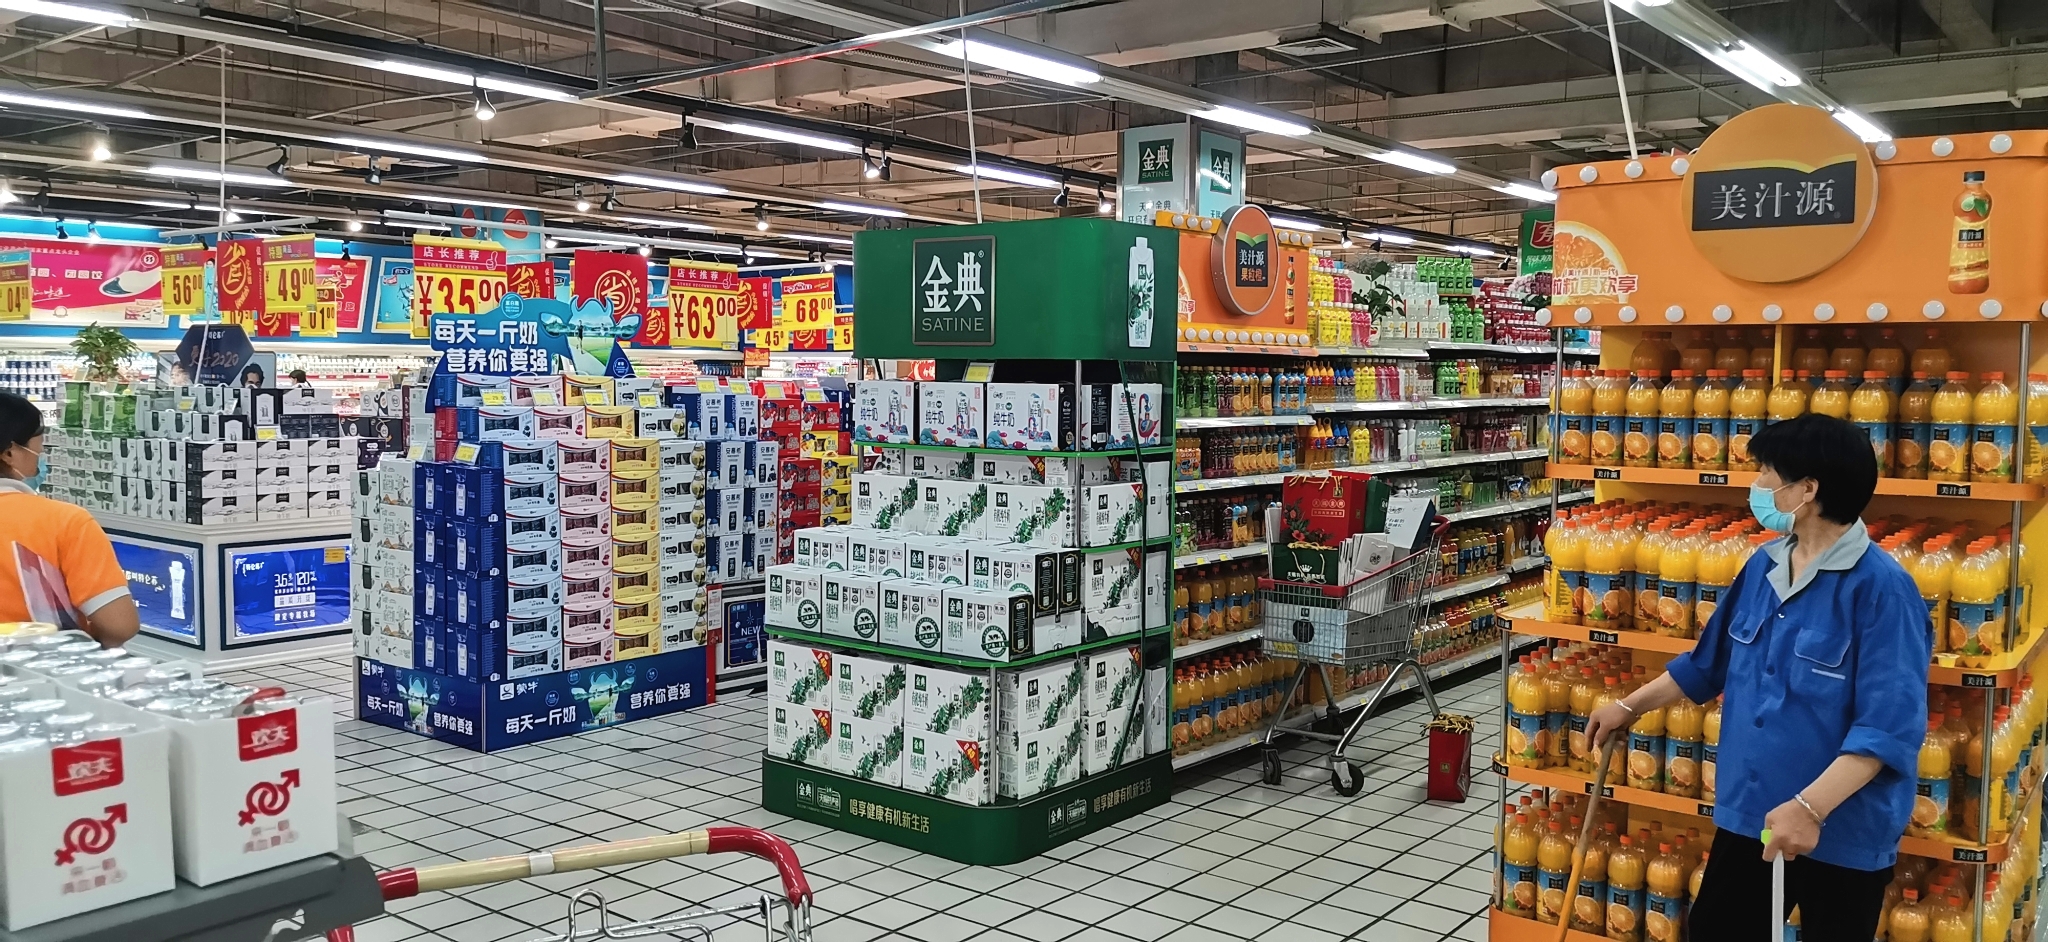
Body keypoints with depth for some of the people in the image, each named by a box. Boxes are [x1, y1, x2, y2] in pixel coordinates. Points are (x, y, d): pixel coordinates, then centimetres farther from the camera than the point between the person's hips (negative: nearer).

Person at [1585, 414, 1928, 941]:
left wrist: (1811, 807, -31)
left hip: (1843, 832, -7)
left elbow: (1889, 726, -24)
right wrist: (1630, 707, 20)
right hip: (1749, 812, 7)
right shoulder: (1763, 566, 3)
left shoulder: (1880, 588, -19)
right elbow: (1709, 662, 17)